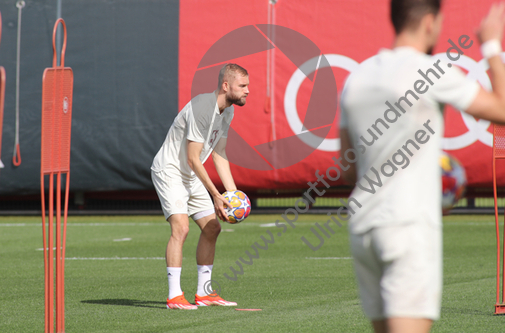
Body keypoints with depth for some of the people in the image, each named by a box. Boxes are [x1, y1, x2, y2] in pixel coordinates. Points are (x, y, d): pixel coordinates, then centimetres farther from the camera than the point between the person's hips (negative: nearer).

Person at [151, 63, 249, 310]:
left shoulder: (227, 111, 5)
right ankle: (174, 296, -21)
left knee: (212, 228, 8)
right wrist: (216, 196, -23)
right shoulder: (201, 108, -25)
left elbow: (219, 155, 14)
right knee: (181, 227, -21)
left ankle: (204, 293, 17)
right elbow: (193, 159, -24)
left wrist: (233, 193, 5)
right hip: (169, 171, -10)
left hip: (192, 176, 10)